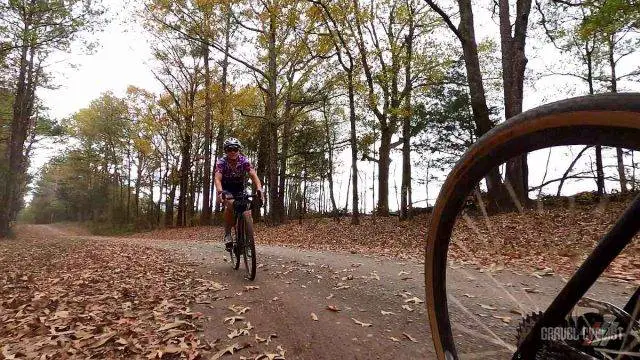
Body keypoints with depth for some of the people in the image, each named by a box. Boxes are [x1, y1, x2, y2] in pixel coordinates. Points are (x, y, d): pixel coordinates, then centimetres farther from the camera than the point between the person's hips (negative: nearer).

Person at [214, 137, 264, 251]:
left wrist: (259, 189, -49)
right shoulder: (221, 162, -22)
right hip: (226, 188, -2)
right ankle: (227, 233, -17)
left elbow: (253, 175, -31)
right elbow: (217, 179, -33)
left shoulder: (244, 161, -20)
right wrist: (219, 192, -53)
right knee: (230, 204, -32)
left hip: (240, 188, 2)